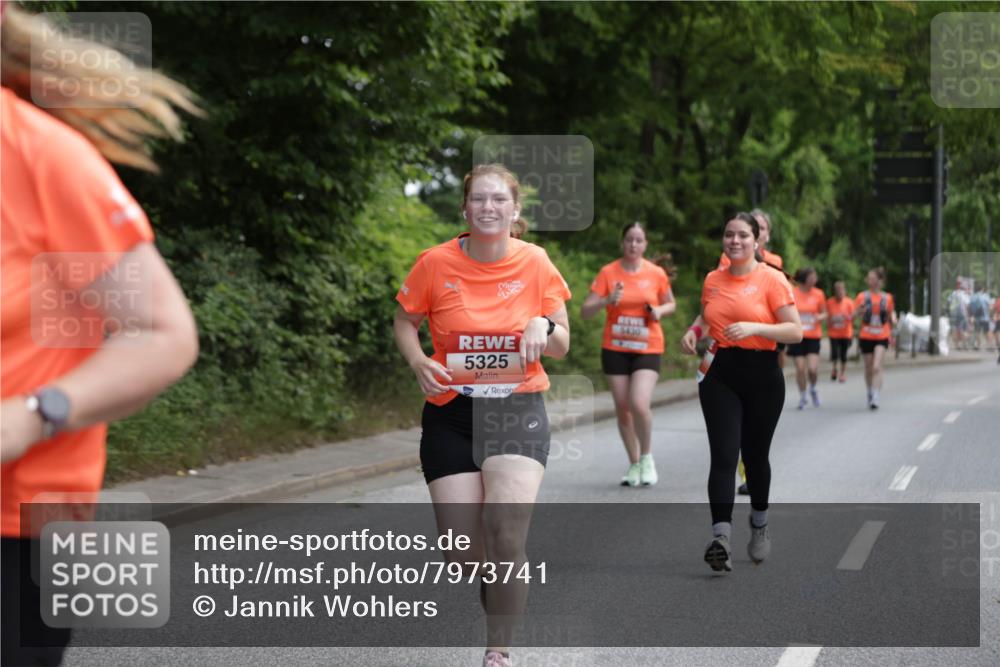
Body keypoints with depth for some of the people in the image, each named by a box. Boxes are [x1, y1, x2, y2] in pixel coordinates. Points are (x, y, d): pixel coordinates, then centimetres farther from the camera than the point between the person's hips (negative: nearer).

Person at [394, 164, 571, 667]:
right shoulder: (436, 263, -7)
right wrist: (418, 362, -12)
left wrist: (543, 328, -19)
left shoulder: (535, 263, -4)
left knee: (506, 535, -21)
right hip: (451, 413, 1)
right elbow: (404, 322, 8)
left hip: (518, 407, -1)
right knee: (465, 554, -2)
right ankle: (502, 592, 35)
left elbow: (561, 346, 4)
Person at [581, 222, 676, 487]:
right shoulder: (608, 272, -3)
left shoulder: (656, 273, -1)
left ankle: (646, 457, 5)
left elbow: (671, 304, 15)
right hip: (615, 348, 1)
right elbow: (585, 311, -5)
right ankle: (634, 464, 21)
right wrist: (607, 301, -23)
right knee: (622, 408, 5)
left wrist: (660, 311, -7)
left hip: (647, 349, -1)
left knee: (639, 404, -18)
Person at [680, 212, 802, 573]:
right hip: (720, 374, 2)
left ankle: (759, 524, 36)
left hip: (762, 375, -2)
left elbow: (795, 331, -9)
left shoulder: (771, 279, -6)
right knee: (723, 456, -11)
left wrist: (754, 327, -23)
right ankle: (721, 537, -20)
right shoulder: (712, 280, 8)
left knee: (755, 455, 11)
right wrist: (693, 331, 5)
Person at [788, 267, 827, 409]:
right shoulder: (792, 294, -3)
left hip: (813, 336, 0)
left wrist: (820, 317, -11)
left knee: (813, 368, -11)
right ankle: (802, 396, 18)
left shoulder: (818, 294, 1)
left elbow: (824, 313, 10)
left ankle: (813, 389, 20)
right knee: (800, 368, -1)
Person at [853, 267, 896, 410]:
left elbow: (890, 315, 18)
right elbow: (853, 316, -1)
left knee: (877, 367, -16)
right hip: (866, 337, 1)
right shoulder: (862, 296, 0)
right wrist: (860, 310, -19)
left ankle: (876, 398, -19)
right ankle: (870, 395, 29)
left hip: (882, 337, -1)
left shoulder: (887, 298, 3)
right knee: (869, 369, 9)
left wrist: (893, 321, 1)